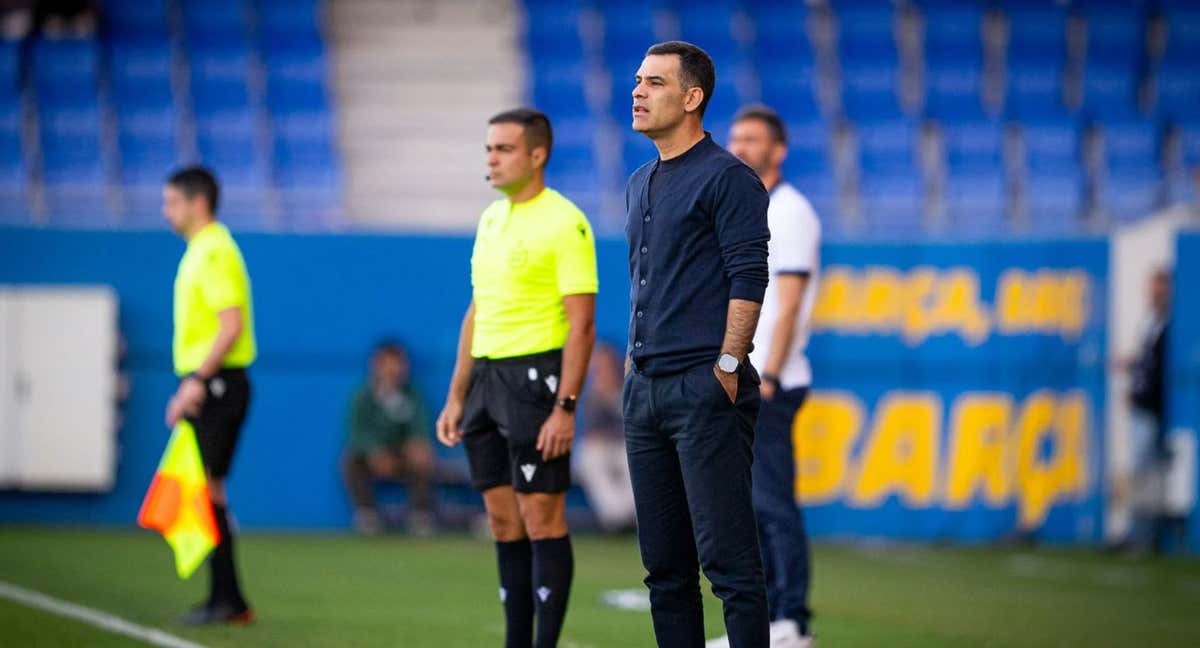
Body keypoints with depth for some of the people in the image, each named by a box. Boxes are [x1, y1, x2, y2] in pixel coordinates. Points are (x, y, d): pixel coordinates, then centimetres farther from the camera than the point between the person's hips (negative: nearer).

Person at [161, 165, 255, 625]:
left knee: (207, 487, -10)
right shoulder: (199, 251, 18)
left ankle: (226, 599, -9)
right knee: (205, 490, 10)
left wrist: (197, 380, -24)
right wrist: (188, 390, 22)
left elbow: (231, 325, -21)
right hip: (205, 385, 10)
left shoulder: (216, 252, -13)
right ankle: (227, 600, 13)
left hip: (215, 383, -10)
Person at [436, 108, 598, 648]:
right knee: (504, 521, 9)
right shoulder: (490, 220, 14)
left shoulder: (564, 223, -10)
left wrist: (565, 408, -20)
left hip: (536, 378, -8)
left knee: (541, 518, -6)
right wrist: (457, 396, 16)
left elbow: (582, 324, -14)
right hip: (486, 379, 8)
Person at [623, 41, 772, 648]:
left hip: (705, 392, -9)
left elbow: (748, 280, -13)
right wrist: (635, 364, 18)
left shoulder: (728, 178, -8)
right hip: (645, 391, 9)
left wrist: (726, 372, -17)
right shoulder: (640, 184, 18)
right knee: (664, 565, 9)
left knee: (728, 560, -10)